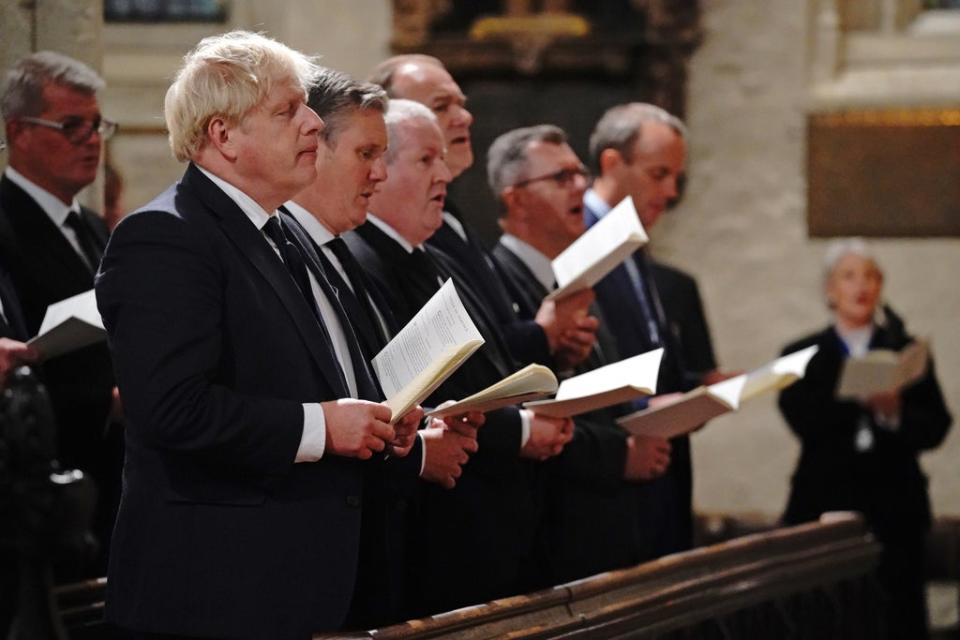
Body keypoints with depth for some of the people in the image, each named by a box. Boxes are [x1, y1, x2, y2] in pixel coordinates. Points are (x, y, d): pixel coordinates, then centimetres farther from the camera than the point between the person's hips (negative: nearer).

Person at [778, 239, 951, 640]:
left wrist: (895, 413, -18)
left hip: (893, 507, 1)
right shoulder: (803, 356, 9)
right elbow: (803, 420, -8)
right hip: (825, 503, -1)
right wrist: (862, 398, -21)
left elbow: (935, 429, 2)